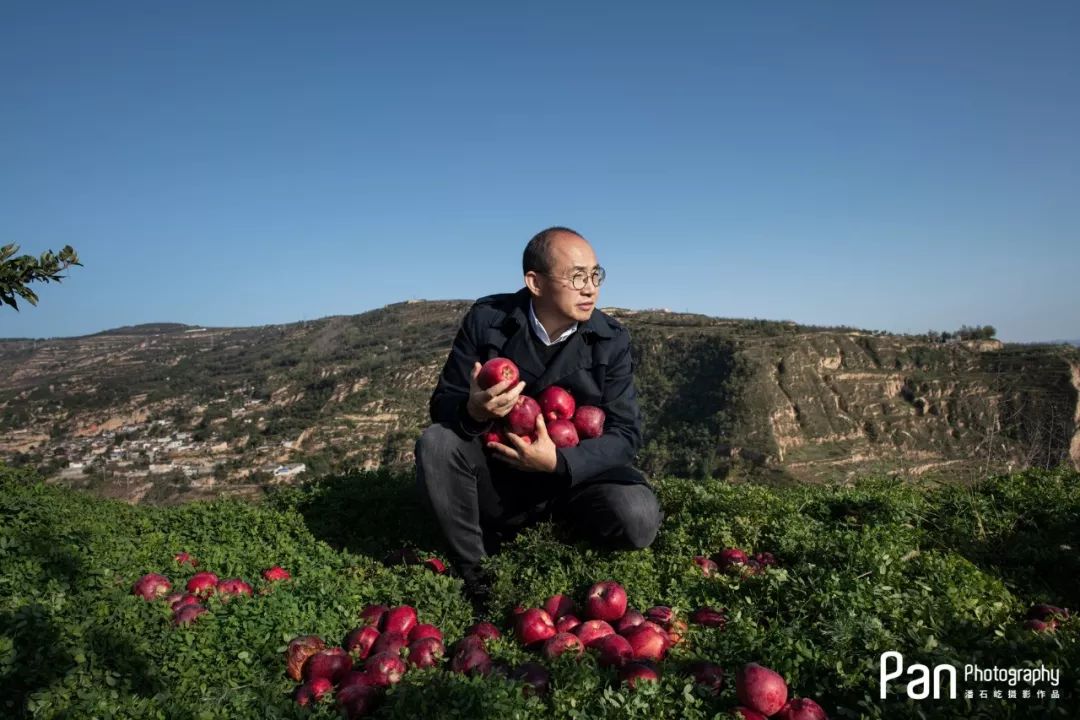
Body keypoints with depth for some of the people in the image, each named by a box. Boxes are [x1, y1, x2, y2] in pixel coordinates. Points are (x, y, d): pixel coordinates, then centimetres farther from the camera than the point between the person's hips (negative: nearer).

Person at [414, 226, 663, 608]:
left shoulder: (611, 340, -9)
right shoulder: (486, 319, -11)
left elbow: (625, 433, -12)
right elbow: (442, 405, -9)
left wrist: (559, 462, -30)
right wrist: (472, 411, -35)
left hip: (575, 475, 0)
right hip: (496, 476, 0)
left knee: (639, 516, -28)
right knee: (435, 442, -27)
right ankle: (472, 569, -9)